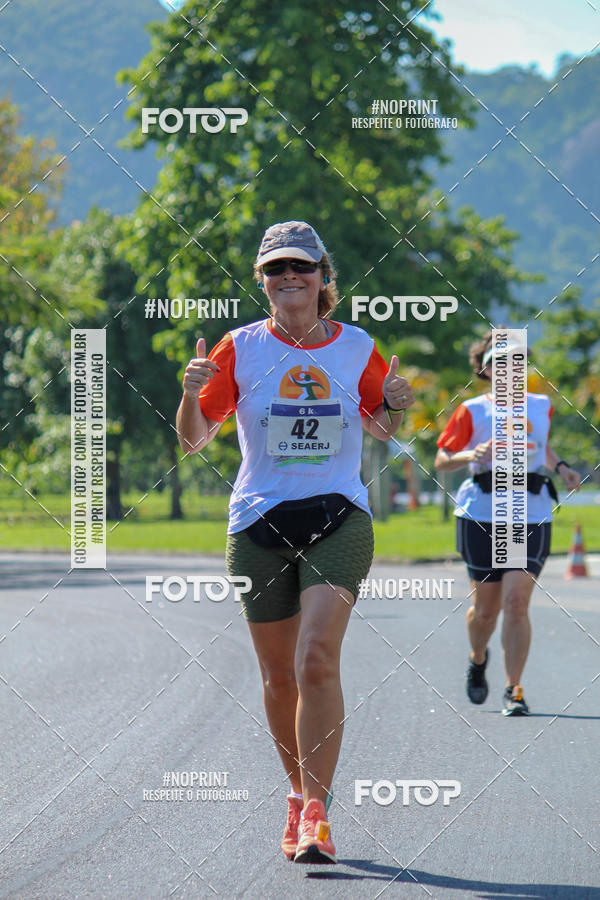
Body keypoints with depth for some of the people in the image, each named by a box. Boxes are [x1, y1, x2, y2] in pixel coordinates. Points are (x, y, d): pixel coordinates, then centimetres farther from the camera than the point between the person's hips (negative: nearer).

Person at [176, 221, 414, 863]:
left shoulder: (357, 348, 4)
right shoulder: (241, 348, 1)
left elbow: (380, 429, 18)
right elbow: (193, 439, 1)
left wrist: (395, 405, -4)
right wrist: (192, 394, -19)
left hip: (338, 520, -1)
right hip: (259, 522, 1)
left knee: (317, 661, -18)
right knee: (279, 675, 7)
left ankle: (316, 813, -15)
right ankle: (299, 793, 28)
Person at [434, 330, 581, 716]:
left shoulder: (540, 406, 11)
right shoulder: (472, 412, 2)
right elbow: (441, 461, 5)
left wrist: (561, 467, 13)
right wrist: (470, 456, -14)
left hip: (531, 514, 1)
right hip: (482, 516, -1)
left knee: (516, 603, -12)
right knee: (486, 607, 5)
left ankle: (514, 690, -4)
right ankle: (478, 660, 38)